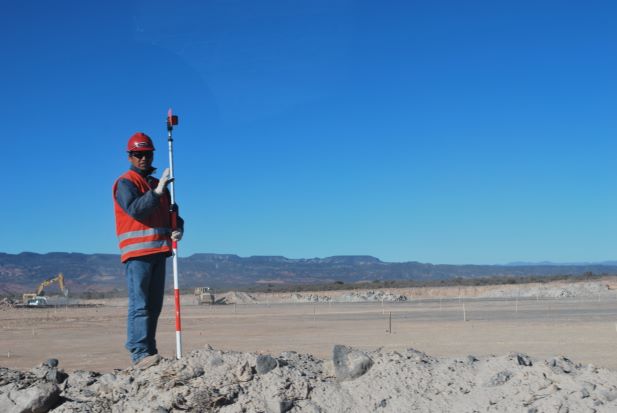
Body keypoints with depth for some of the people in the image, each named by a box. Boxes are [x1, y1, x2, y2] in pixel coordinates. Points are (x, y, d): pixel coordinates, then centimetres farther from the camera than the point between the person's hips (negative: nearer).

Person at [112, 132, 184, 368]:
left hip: (158, 251, 8)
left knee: (154, 305, 9)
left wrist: (178, 229, 0)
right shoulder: (125, 183, -2)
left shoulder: (158, 185, 22)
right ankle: (140, 354, -16)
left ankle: (147, 352, 14)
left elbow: (172, 213, 21)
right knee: (139, 304, -13)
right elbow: (134, 209, -20)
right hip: (137, 252, -8)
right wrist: (156, 192, -27)